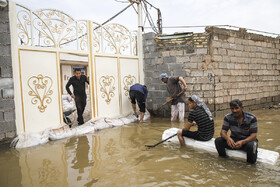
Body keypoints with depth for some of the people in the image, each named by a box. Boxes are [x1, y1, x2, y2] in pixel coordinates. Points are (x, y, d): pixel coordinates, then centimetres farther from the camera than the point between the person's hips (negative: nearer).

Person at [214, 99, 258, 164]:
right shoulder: (228, 117, -10)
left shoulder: (251, 118, -17)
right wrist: (228, 138, -38)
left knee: (251, 146, -38)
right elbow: (223, 132, -12)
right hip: (234, 140, 2)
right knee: (218, 140, -23)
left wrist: (242, 142, -41)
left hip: (247, 140, -2)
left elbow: (254, 135, -21)